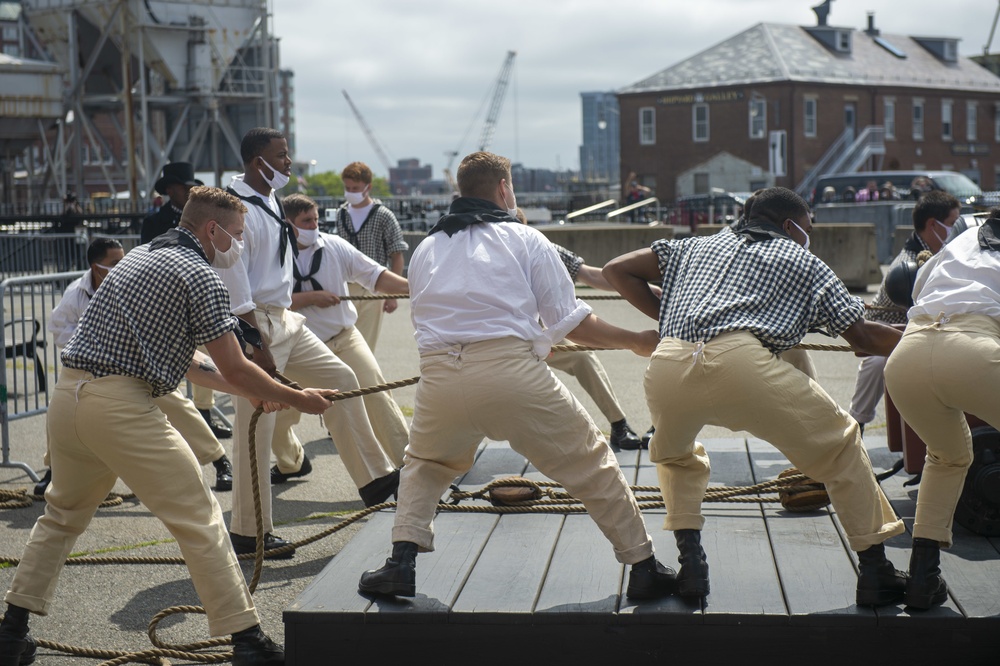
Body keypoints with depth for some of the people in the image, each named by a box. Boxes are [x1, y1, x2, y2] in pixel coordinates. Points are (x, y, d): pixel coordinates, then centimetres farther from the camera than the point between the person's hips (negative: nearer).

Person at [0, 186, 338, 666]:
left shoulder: (143, 256, 23)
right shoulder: (200, 276, -4)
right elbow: (235, 369, -5)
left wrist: (250, 392, 28)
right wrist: (296, 399, 9)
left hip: (68, 395, 9)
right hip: (121, 406, -9)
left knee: (62, 514, 26)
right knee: (199, 520, -2)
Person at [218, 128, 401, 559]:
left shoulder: (269, 200, 11)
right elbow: (233, 286, -22)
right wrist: (257, 346, -23)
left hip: (283, 320, 10)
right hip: (253, 325, -10)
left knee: (340, 379, 10)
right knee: (255, 426, -5)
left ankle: (374, 479, 18)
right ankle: (249, 533, 5)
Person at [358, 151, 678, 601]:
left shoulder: (427, 247, 21)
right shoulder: (524, 238, 11)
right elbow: (571, 323, 6)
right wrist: (636, 341, 20)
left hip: (440, 375, 3)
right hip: (512, 370, -3)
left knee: (425, 465, 29)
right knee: (589, 463, 13)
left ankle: (402, 563, 14)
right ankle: (643, 567, 16)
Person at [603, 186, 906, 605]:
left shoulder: (698, 246, 35)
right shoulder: (802, 262, 26)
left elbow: (616, 270, 31)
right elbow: (863, 337, 22)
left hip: (667, 366, 3)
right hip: (739, 362, -3)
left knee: (674, 453, 35)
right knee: (839, 445, 18)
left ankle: (690, 564, 20)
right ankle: (875, 572, 18)